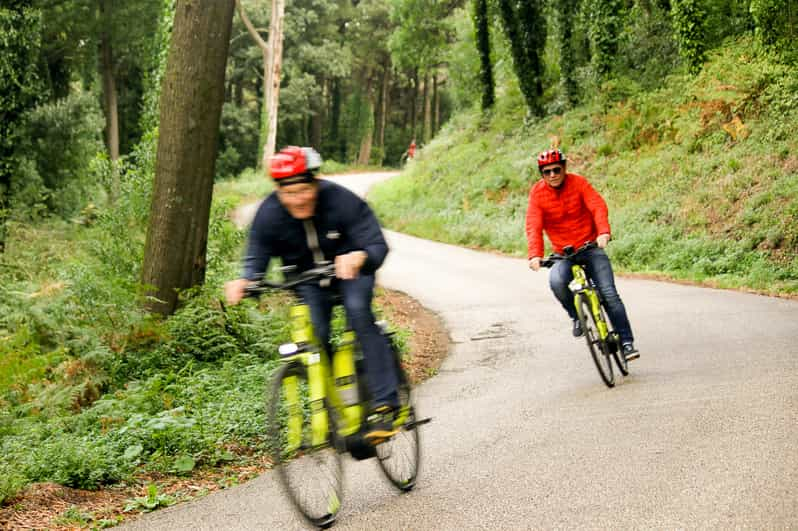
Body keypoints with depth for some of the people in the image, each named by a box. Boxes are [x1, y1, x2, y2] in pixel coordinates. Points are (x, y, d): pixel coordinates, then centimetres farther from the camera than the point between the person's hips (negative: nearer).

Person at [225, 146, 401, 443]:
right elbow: (257, 259, -15)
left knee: (358, 312, -30)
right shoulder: (269, 215, -21)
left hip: (350, 271, -3)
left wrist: (360, 258, -55)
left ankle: (385, 405, -30)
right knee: (315, 335, -20)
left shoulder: (341, 201, -28)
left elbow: (378, 245, -31)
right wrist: (244, 282, -38)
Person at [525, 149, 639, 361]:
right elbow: (533, 226, -13)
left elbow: (598, 206, -18)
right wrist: (535, 254, -28)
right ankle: (576, 315, -3)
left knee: (609, 293, -13)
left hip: (590, 247, -1)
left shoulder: (578, 182, -6)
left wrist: (603, 232, -37)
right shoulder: (537, 192, -5)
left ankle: (626, 341, -2)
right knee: (556, 281, -31)